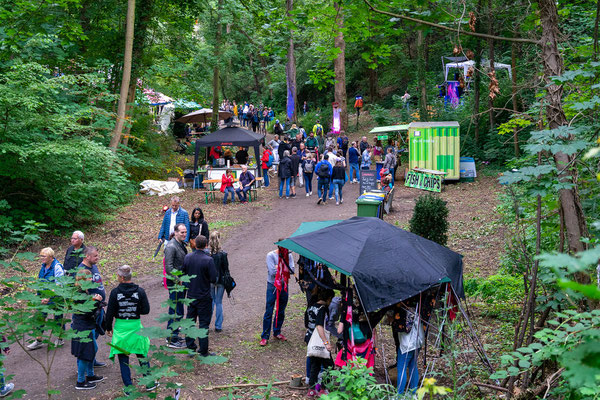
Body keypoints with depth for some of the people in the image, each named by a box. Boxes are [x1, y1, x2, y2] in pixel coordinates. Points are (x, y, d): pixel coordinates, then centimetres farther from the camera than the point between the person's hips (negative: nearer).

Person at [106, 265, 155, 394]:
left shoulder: (115, 292, -11)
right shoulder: (140, 291, -8)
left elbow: (110, 312, -5)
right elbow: (146, 310, -5)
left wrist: (108, 328, 8)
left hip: (120, 327, -1)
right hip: (136, 326, 1)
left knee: (123, 358, 9)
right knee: (142, 356, 16)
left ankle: (128, 387, 12)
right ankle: (149, 383, 22)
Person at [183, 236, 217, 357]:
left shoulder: (187, 257, -4)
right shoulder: (208, 260, -19)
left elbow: (183, 273, 8)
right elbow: (213, 279, -17)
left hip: (191, 295, 5)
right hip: (204, 296, -5)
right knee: (203, 323, 4)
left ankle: (190, 348, 25)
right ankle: (203, 351, 8)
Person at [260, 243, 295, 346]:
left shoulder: (288, 255, 1)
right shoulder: (271, 255, -11)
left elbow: (292, 270, -9)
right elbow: (273, 271, -19)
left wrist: (278, 267, -15)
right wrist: (284, 268, -8)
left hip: (284, 286, 4)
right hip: (272, 286, -4)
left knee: (281, 311, 14)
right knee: (269, 312, -3)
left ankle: (277, 332, 30)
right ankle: (265, 336, 5)